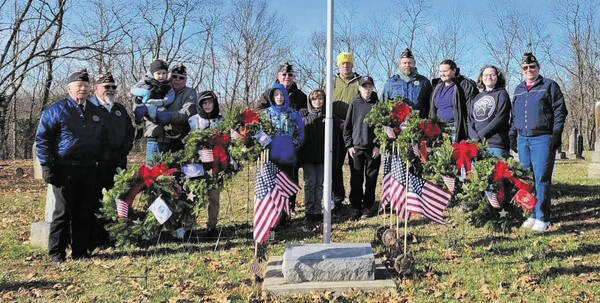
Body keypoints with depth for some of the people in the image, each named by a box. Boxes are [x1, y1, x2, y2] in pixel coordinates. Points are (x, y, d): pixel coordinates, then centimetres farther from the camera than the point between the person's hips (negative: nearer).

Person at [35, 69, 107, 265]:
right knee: (63, 212, -2)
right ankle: (56, 253, 8)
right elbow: (42, 139, -2)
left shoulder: (96, 113, 16)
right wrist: (47, 166, -8)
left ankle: (80, 251, 17)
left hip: (89, 169, 5)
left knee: (85, 212, 7)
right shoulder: (56, 110, 0)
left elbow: (103, 140, 25)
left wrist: (100, 161, 13)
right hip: (65, 169, -5)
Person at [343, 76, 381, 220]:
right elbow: (347, 127, 8)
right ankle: (356, 207, 11)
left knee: (371, 179, 5)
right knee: (356, 180, 2)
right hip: (356, 148, 1)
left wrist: (378, 145, -4)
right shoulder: (354, 105, 7)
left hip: (373, 148, 0)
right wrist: (349, 145, -1)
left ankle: (367, 207, 15)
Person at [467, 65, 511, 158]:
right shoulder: (477, 97, 20)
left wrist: (480, 135, -11)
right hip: (476, 144, 4)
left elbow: (500, 118, -7)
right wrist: (474, 136, -7)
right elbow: (469, 120, 12)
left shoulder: (501, 94, 6)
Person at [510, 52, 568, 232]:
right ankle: (532, 215, 15)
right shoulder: (518, 90, 19)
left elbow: (560, 111, -2)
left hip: (543, 138, -6)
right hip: (523, 140, 6)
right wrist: (512, 135, 16)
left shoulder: (549, 86, 3)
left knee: (542, 178, -7)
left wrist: (556, 134, -10)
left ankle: (543, 218, -2)